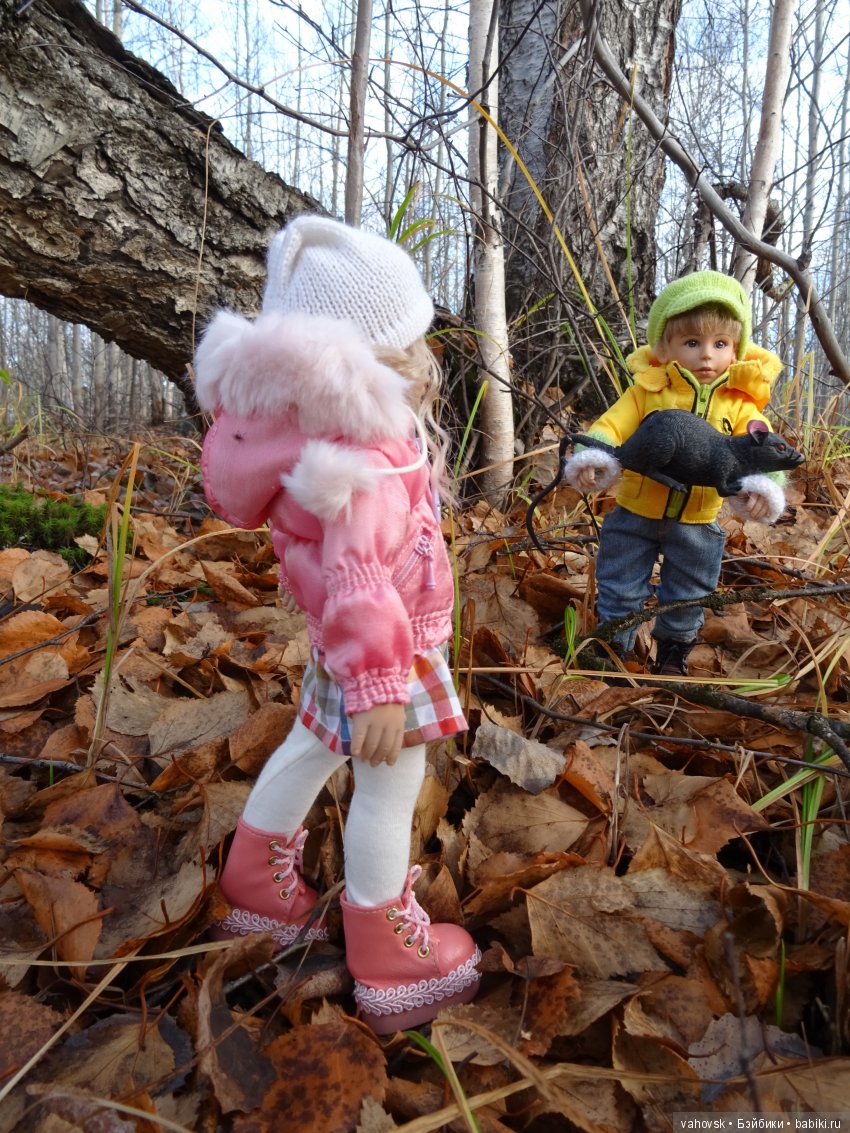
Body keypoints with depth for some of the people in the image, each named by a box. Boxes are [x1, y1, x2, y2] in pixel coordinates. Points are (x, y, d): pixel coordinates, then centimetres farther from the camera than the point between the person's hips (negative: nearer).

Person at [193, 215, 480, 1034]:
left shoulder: (315, 421, -3)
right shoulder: (360, 467, -32)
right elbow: (358, 581, -34)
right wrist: (378, 689, -28)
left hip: (335, 644, 10)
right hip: (379, 652, -10)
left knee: (313, 746, 26)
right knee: (389, 791, 6)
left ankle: (258, 890, 48)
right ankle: (390, 963, 28)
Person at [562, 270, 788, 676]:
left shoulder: (739, 403, -5)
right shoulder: (646, 390, -8)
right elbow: (612, 425, -16)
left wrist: (760, 486, -35)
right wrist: (592, 459, -37)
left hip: (697, 523, 2)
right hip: (635, 515, -1)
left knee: (687, 599, 19)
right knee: (619, 590, 9)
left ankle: (673, 652, 43)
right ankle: (613, 647, 31)